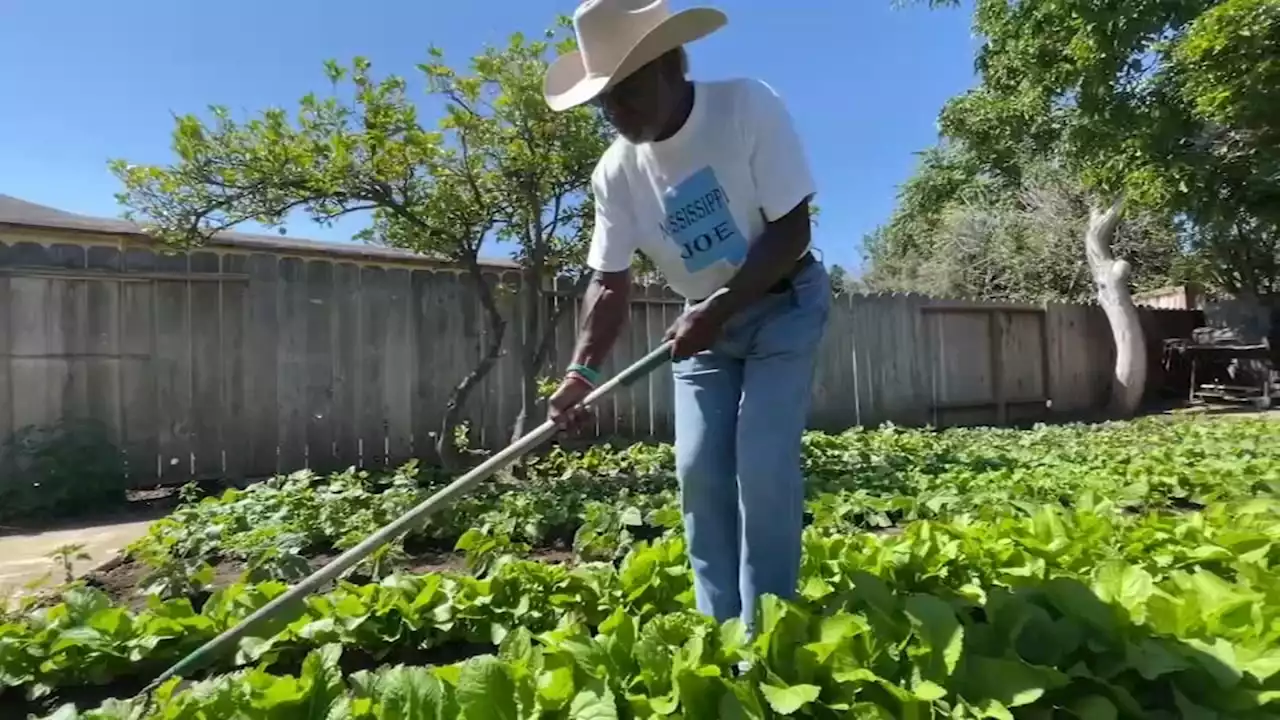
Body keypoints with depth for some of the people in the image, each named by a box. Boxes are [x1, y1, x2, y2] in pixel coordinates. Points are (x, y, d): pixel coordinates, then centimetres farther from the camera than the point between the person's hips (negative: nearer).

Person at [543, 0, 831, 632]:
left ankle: (763, 630, 2)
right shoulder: (615, 172, -9)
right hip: (705, 322, 4)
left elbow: (791, 231, -20)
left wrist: (719, 309, -27)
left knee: (763, 463, -14)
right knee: (699, 470, -2)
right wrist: (582, 371, -23)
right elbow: (609, 285, -8)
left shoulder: (749, 108, -20)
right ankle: (718, 627, 13)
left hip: (784, 305, -4)